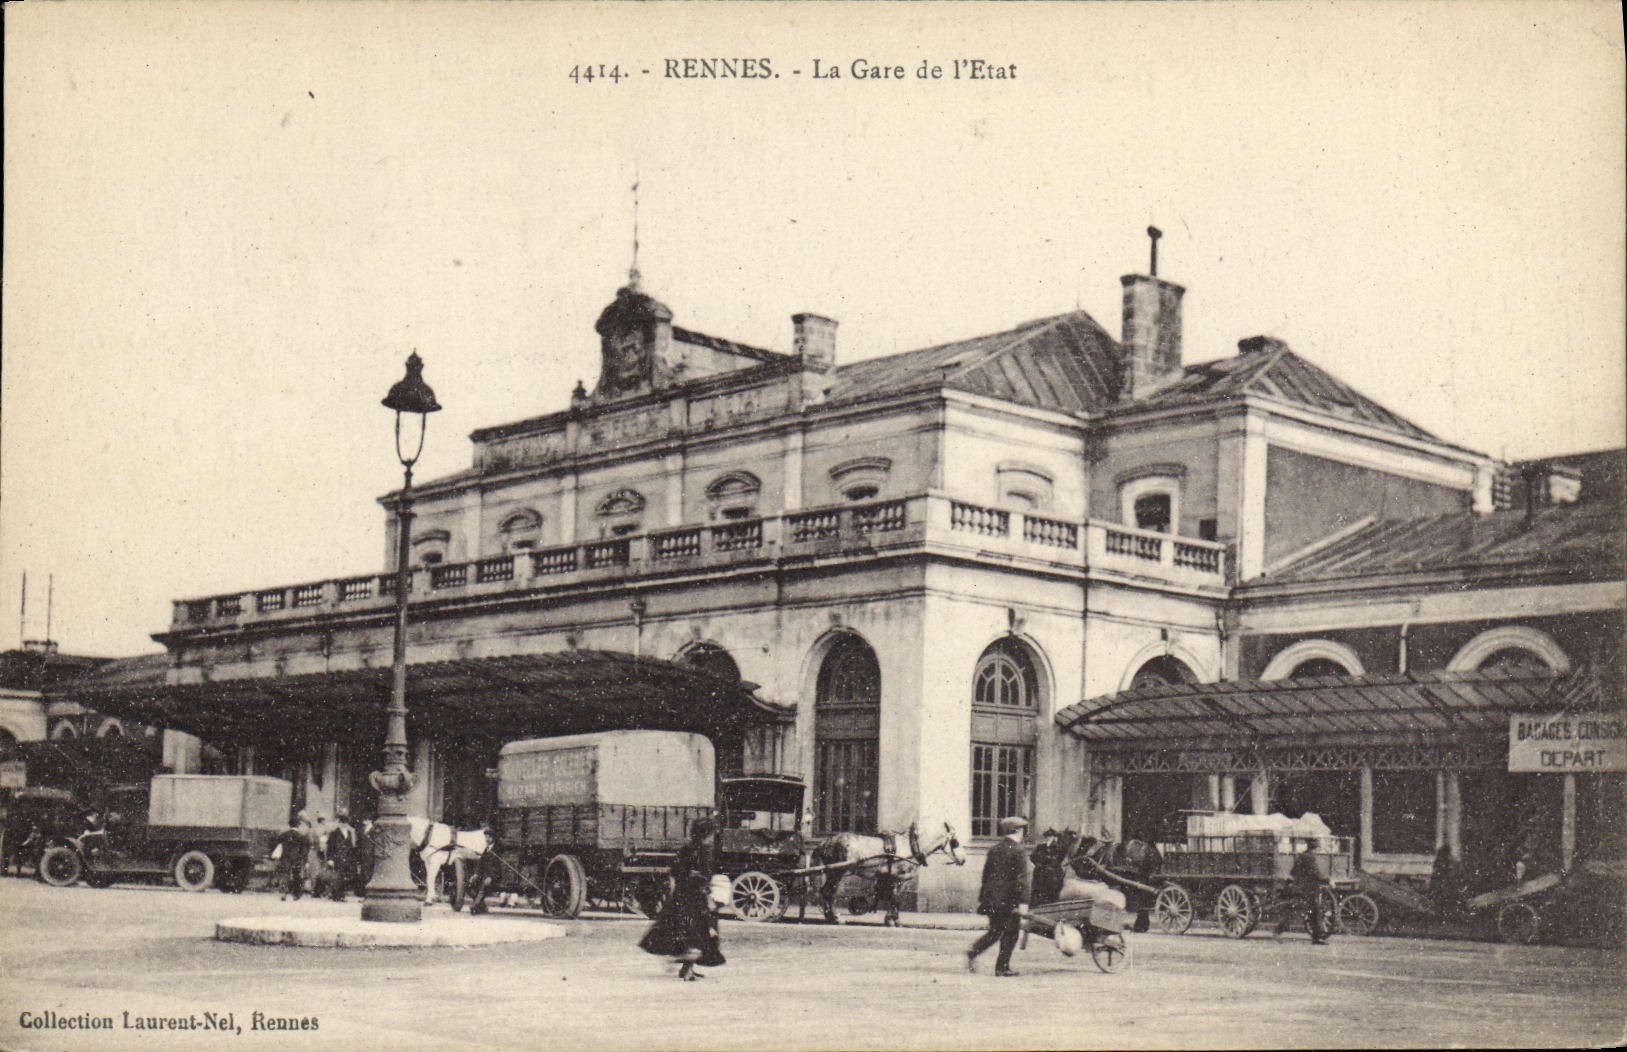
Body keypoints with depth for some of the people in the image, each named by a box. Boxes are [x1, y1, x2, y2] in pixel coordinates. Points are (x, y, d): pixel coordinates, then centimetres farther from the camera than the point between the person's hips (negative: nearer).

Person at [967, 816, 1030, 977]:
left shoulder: (994, 850, 11)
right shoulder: (1018, 851, -9)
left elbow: (986, 874, 16)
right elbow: (1022, 879, -15)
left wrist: (982, 898, 21)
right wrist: (1023, 902, -17)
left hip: (991, 898, 6)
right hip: (1009, 899, -6)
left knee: (995, 930, 17)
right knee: (1011, 933, 5)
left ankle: (973, 951, -2)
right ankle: (1002, 967, 4)